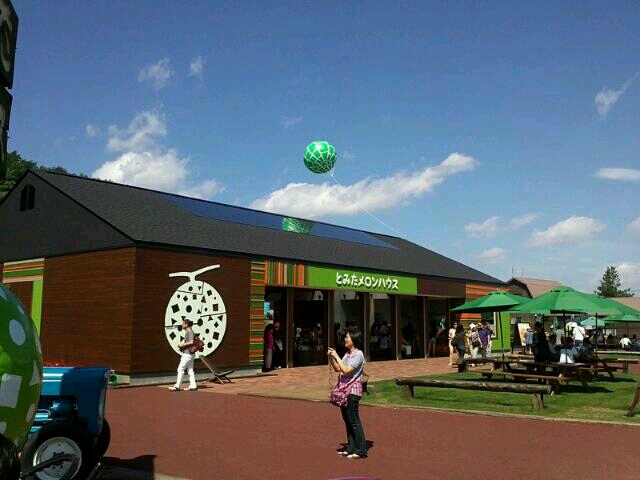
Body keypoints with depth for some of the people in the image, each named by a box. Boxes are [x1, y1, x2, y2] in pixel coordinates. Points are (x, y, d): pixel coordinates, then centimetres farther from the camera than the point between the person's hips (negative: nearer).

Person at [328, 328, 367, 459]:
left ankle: (361, 450, 1)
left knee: (354, 421, -6)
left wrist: (336, 356, -17)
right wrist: (330, 357, 2)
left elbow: (346, 370, -21)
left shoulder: (358, 354, -13)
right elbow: (337, 369, 16)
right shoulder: (347, 353, 13)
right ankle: (351, 448, 22)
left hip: (353, 390, -9)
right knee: (347, 420, 13)